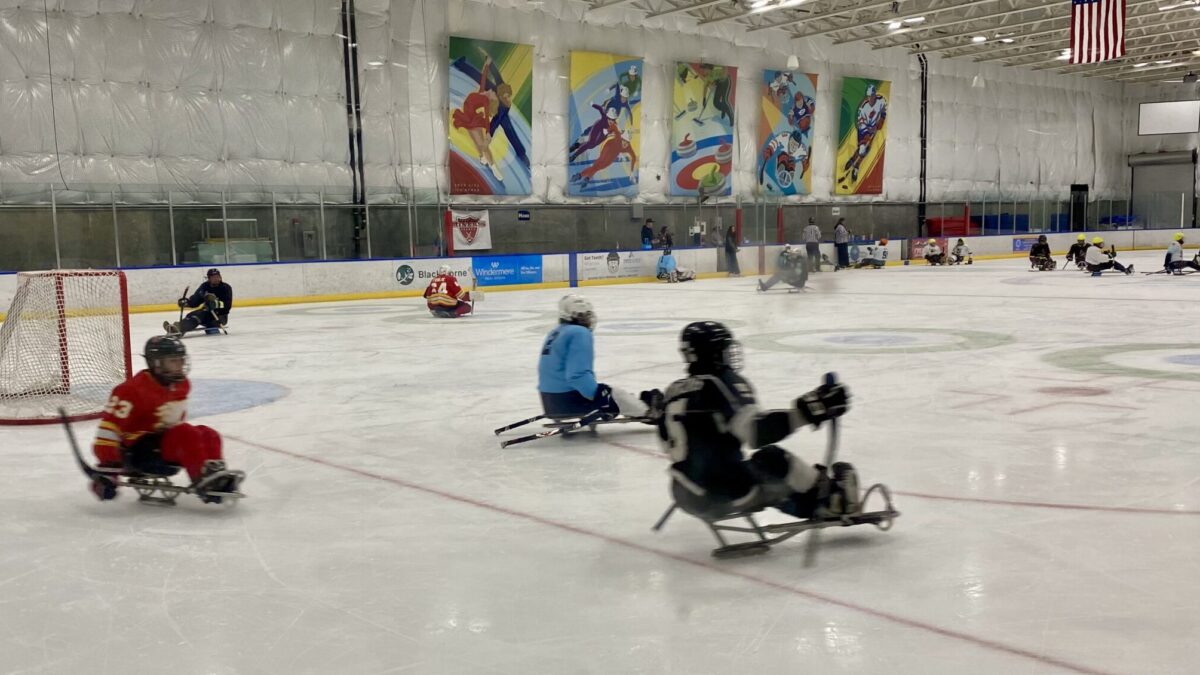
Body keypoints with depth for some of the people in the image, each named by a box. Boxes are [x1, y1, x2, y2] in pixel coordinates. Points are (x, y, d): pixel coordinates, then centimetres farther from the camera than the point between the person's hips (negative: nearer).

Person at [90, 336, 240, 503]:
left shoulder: (181, 385, 6)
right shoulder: (133, 389, -18)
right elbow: (110, 425, -20)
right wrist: (106, 467, -26)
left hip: (168, 446, 8)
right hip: (138, 451, -8)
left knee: (208, 435, -14)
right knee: (187, 434, -30)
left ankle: (215, 473, -30)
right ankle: (203, 480, -39)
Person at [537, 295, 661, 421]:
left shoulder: (557, 332, 14)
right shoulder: (580, 333, -15)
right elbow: (578, 375, -25)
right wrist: (597, 393, -14)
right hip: (568, 400, -9)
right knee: (616, 396, 5)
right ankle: (649, 413, 20)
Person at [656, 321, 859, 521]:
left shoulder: (674, 390, 7)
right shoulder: (724, 383, -14)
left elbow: (667, 443, 19)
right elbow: (756, 431, -28)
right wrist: (804, 411, -28)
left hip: (687, 495, 8)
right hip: (729, 492, -8)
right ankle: (830, 495, 14)